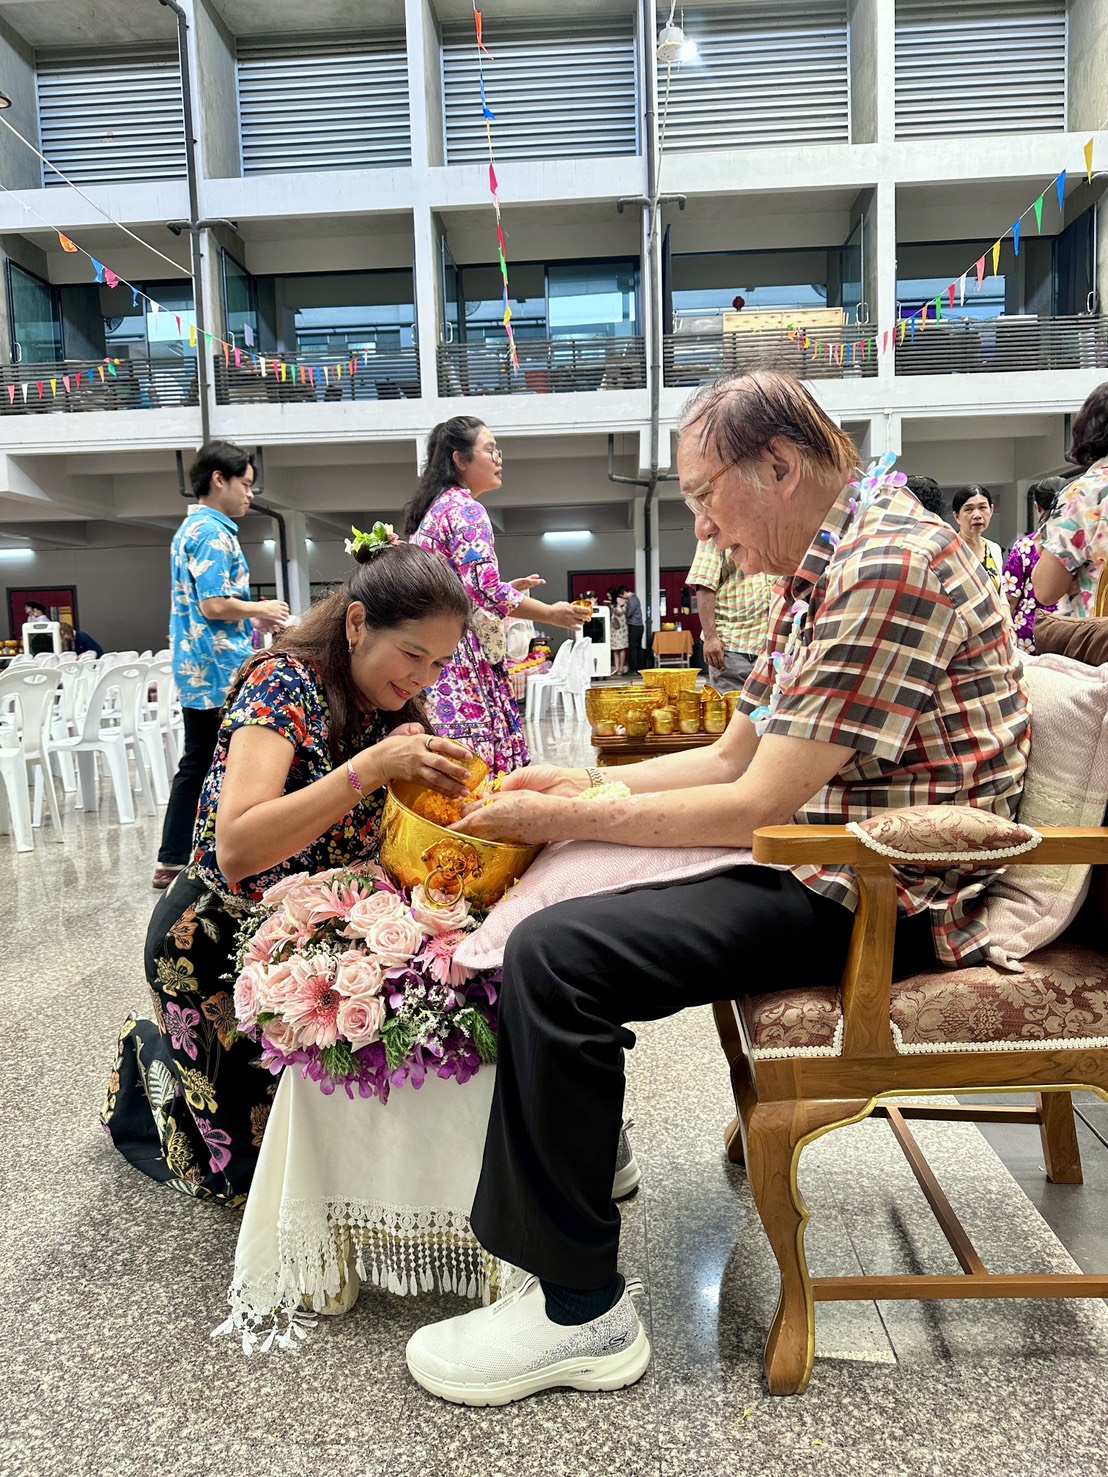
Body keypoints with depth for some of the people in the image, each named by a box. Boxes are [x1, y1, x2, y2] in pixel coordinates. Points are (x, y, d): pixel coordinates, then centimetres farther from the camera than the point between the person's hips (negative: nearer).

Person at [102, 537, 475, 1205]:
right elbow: (237, 850, -35)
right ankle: (149, 1057, 29)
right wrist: (371, 767, -42)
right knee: (249, 1171, 3)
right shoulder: (285, 683, -23)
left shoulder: (399, 710, -3)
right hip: (220, 939, -6)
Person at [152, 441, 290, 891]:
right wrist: (261, 609, -7)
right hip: (220, 671, -10)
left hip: (197, 668, 10)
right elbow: (215, 606, -22)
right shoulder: (214, 533, -14)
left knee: (197, 764, 13)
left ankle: (172, 862, 19)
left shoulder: (190, 529, 19)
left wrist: (254, 617, 16)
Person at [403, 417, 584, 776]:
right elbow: (487, 593, -17)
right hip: (461, 656, -10)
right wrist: (553, 614, -5)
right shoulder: (466, 509, -9)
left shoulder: (432, 510, 20)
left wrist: (508, 589, 22)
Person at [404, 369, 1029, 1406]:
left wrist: (569, 820, -13)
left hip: (887, 900, -10)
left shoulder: (889, 565, -19)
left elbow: (756, 808, -23)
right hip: (816, 855, 10)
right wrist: (582, 784, 7)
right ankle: (581, 1149, 32)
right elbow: (732, 756, 16)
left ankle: (582, 1315, -5)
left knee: (553, 957, -22)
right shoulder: (819, 571, 14)